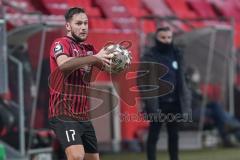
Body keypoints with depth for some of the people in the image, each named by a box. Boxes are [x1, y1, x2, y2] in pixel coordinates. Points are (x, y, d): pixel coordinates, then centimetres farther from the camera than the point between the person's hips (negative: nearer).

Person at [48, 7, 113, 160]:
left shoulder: (89, 49, 14)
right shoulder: (61, 43, -8)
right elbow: (63, 64, -29)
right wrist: (94, 57, -36)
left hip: (83, 115, 8)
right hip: (63, 114, -8)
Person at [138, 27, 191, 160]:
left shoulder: (176, 54, 10)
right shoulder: (149, 57, -6)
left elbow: (181, 80, 13)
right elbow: (144, 82, -9)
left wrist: (185, 103, 8)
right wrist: (151, 105, -15)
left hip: (174, 103, 5)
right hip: (158, 103, -5)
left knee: (173, 135, 13)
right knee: (154, 134, 1)